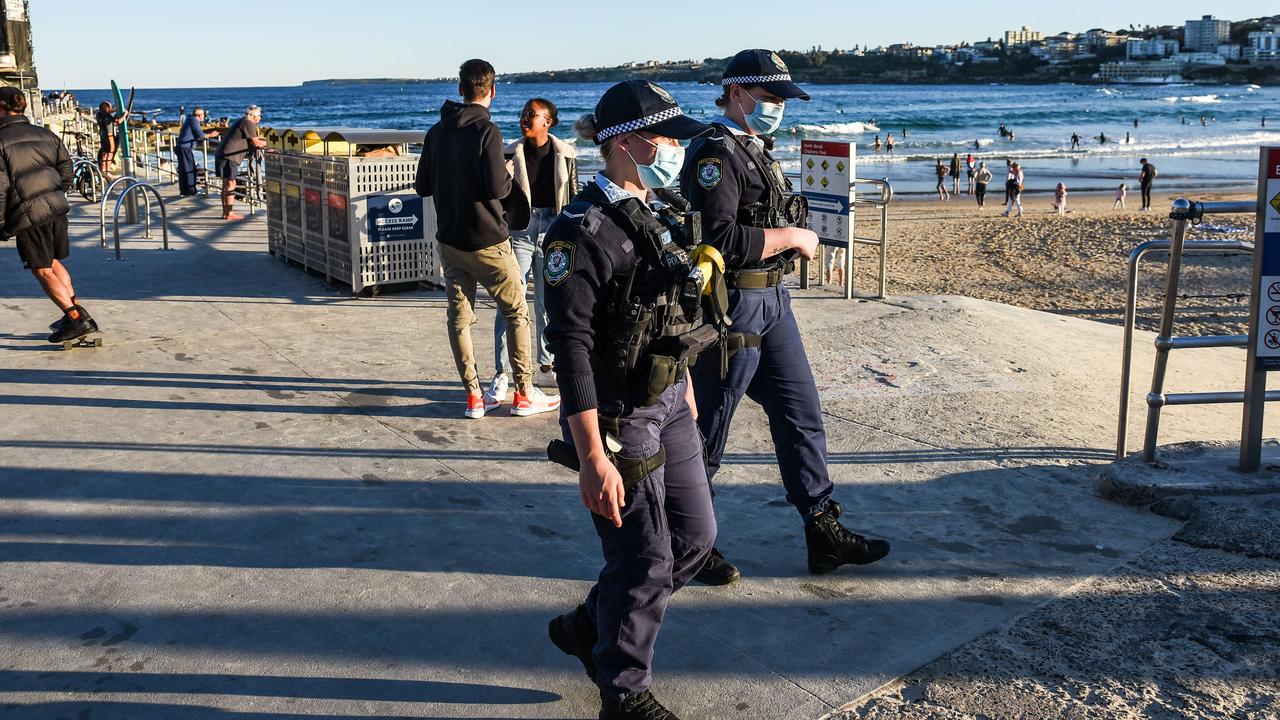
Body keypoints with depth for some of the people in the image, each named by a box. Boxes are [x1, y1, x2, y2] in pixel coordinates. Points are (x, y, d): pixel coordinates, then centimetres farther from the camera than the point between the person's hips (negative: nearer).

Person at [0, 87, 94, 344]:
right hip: (57, 207, 6)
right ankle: (76, 310, 21)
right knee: (53, 262, 22)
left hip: (28, 213, -6)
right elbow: (66, 171, 12)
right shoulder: (45, 135, 10)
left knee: (42, 270, 3)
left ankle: (77, 319, -5)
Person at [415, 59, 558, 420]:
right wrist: (508, 173, 0)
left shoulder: (436, 132, 6)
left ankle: (473, 396, 10)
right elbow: (496, 188, -20)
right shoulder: (487, 131, -14)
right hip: (487, 241, -6)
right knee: (517, 311, 7)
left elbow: (423, 186, 10)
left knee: (459, 316, 9)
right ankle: (524, 394, 9)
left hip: (449, 239, 6)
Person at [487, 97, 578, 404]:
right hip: (519, 230, -1)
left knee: (549, 304, 11)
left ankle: (544, 367, 25)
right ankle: (502, 374, -5)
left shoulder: (565, 155, 3)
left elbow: (573, 198, 8)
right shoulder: (511, 153, 1)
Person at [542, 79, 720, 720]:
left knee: (695, 534, 16)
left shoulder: (655, 215, 7)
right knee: (645, 563, 2)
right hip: (618, 418, -9)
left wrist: (686, 390, 22)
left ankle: (588, 626, 36)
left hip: (669, 404, 9)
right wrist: (592, 459, -24)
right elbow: (570, 348, -23)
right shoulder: (582, 230, -20)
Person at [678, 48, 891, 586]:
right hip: (732, 308, -10)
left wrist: (795, 237, 5)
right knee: (707, 435, 3)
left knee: (802, 416, 12)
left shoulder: (753, 149, 15)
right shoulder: (716, 152, -15)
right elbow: (721, 238, -26)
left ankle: (824, 534, 22)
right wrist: (793, 237, -16)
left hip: (772, 300, 10)